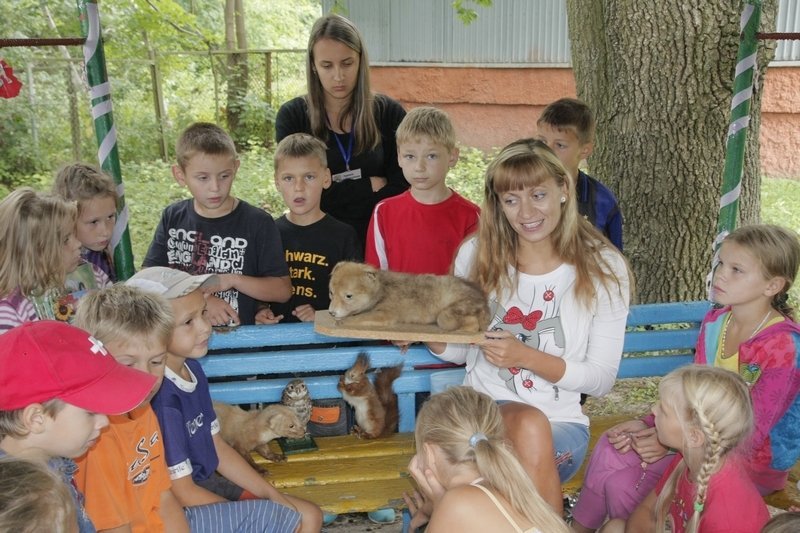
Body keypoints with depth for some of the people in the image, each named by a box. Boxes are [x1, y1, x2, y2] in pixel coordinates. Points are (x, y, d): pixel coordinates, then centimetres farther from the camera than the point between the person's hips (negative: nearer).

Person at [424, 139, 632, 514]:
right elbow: (460, 350, 9)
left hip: (562, 422, 0)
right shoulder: (476, 254, 0)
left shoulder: (604, 268, -4)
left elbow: (601, 379, -5)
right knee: (530, 426, -33)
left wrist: (526, 356, -20)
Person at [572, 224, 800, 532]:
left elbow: (751, 434, -21)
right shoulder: (716, 321, -1)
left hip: (755, 461, -6)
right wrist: (648, 424, -10)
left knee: (624, 484, -19)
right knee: (611, 447, -15)